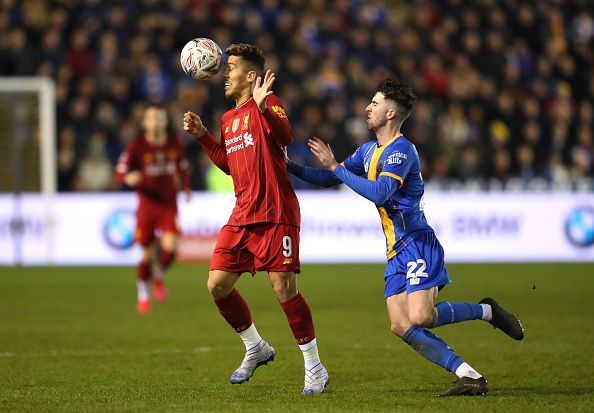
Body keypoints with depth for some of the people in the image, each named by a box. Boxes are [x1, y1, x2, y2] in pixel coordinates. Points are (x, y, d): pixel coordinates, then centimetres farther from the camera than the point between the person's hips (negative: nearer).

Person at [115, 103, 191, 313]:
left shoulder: (174, 144, 2)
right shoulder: (137, 146, -8)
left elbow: (182, 167, 21)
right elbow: (120, 172, -8)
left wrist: (186, 187, 14)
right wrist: (129, 178, -28)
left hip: (169, 204, 2)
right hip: (147, 204, -2)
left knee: (170, 247, -17)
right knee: (146, 253, 0)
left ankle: (158, 275, 15)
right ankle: (143, 294, 22)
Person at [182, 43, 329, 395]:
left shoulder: (268, 103, -5)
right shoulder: (228, 119, 19)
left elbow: (284, 136, -26)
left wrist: (264, 108, -43)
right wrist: (202, 135, 20)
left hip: (275, 214, -8)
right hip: (242, 216, 8)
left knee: (284, 287, -11)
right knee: (217, 285, 2)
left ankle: (315, 369, 1)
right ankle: (256, 348, 24)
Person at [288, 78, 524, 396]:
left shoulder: (401, 150, -13)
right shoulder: (369, 150, 17)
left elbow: (379, 192, -26)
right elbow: (329, 179, 23)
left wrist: (336, 167, -22)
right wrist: (289, 167, 12)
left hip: (416, 244, -9)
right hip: (396, 252, 9)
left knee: (421, 318, -22)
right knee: (401, 327, -7)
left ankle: (486, 311, 3)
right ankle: (470, 377, -10)